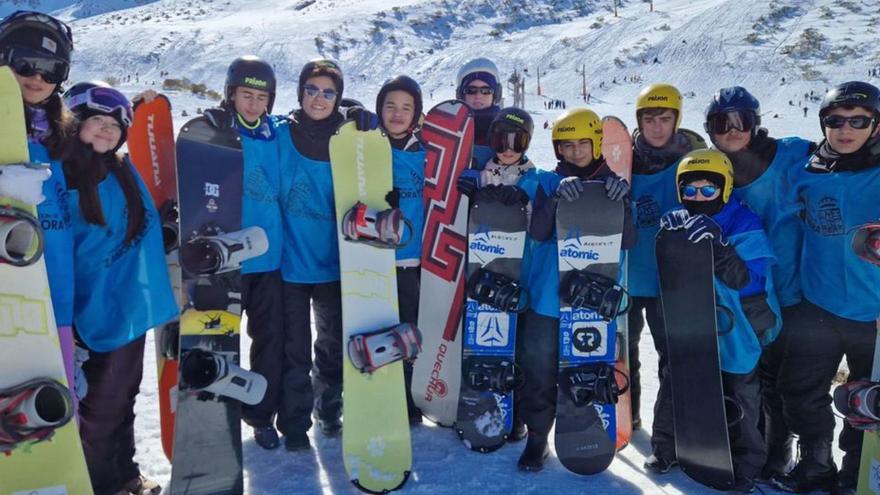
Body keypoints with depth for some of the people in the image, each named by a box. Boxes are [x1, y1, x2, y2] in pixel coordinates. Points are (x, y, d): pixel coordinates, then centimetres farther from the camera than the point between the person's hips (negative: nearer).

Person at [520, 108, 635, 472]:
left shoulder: (614, 185, 6)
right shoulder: (548, 182, 4)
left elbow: (627, 241, -5)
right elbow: (537, 232, -10)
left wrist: (621, 204, -21)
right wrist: (556, 199, -26)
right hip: (547, 296, 0)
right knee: (540, 371, 2)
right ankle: (537, 436, 19)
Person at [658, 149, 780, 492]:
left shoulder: (745, 227, -16)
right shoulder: (680, 225, 0)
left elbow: (750, 282, -24)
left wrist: (717, 246, -38)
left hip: (733, 335, -5)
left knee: (736, 408, 6)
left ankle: (744, 467, 26)